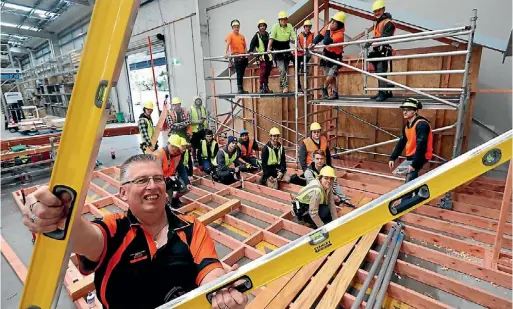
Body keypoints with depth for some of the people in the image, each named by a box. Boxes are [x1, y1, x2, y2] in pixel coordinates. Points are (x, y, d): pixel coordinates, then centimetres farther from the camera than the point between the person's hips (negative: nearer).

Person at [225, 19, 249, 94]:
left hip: (243, 57, 5)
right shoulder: (230, 35, 2)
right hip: (236, 56, -5)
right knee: (239, 73, -9)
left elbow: (245, 47, 16)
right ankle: (240, 89, -5)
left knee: (241, 74, 8)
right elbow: (227, 44, -14)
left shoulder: (242, 37, 17)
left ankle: (241, 89, 15)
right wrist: (226, 53, -29)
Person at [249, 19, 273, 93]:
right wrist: (250, 51, -24)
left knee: (267, 72, 7)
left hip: (269, 56, 5)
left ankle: (266, 87, 17)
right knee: (263, 72, -13)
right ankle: (261, 88, -9)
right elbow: (252, 43, -10)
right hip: (261, 56, -5)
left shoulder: (268, 35, 15)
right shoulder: (257, 35, 1)